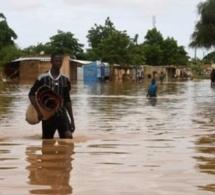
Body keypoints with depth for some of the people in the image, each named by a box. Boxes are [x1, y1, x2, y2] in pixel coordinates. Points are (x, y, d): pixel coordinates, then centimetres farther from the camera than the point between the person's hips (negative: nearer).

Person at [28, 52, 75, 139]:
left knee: (69, 136, -18)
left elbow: (67, 100, 11)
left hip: (62, 113, 2)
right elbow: (31, 94, -1)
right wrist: (39, 111, -11)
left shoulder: (65, 80, 4)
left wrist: (72, 119, 8)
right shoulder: (43, 77, -7)